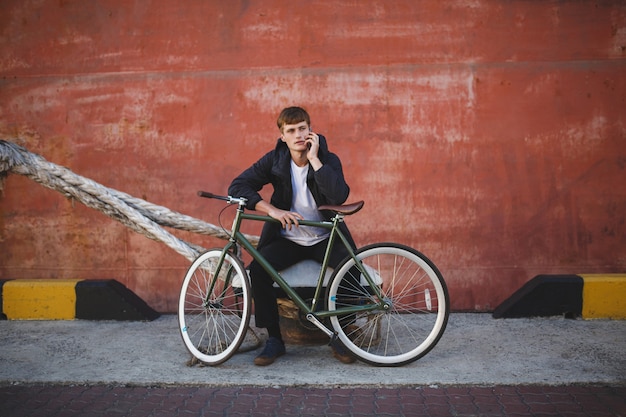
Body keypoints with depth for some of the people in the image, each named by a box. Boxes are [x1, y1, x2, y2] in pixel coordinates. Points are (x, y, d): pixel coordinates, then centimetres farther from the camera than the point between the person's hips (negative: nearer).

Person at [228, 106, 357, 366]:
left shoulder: (328, 160, -7)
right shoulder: (275, 160, -3)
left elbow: (339, 196, -25)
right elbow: (238, 186, -11)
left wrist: (314, 159, -23)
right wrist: (272, 210, -23)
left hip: (324, 239, -1)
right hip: (287, 239, 1)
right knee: (258, 270, -25)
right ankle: (274, 339, -7)